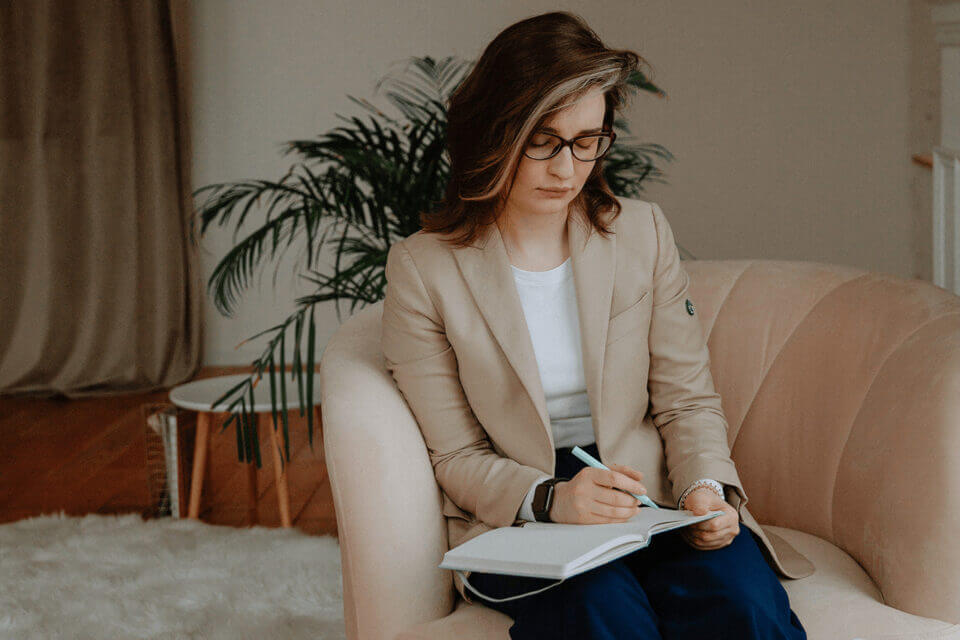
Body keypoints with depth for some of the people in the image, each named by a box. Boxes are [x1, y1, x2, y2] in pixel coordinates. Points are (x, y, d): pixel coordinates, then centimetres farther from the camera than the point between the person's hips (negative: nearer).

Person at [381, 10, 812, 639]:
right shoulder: (423, 269, -2)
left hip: (653, 496, 3)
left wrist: (706, 488, -13)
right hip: (518, 521, -2)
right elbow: (457, 458, -1)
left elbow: (687, 400, 9)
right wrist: (551, 500, -20)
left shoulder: (643, 233, 7)